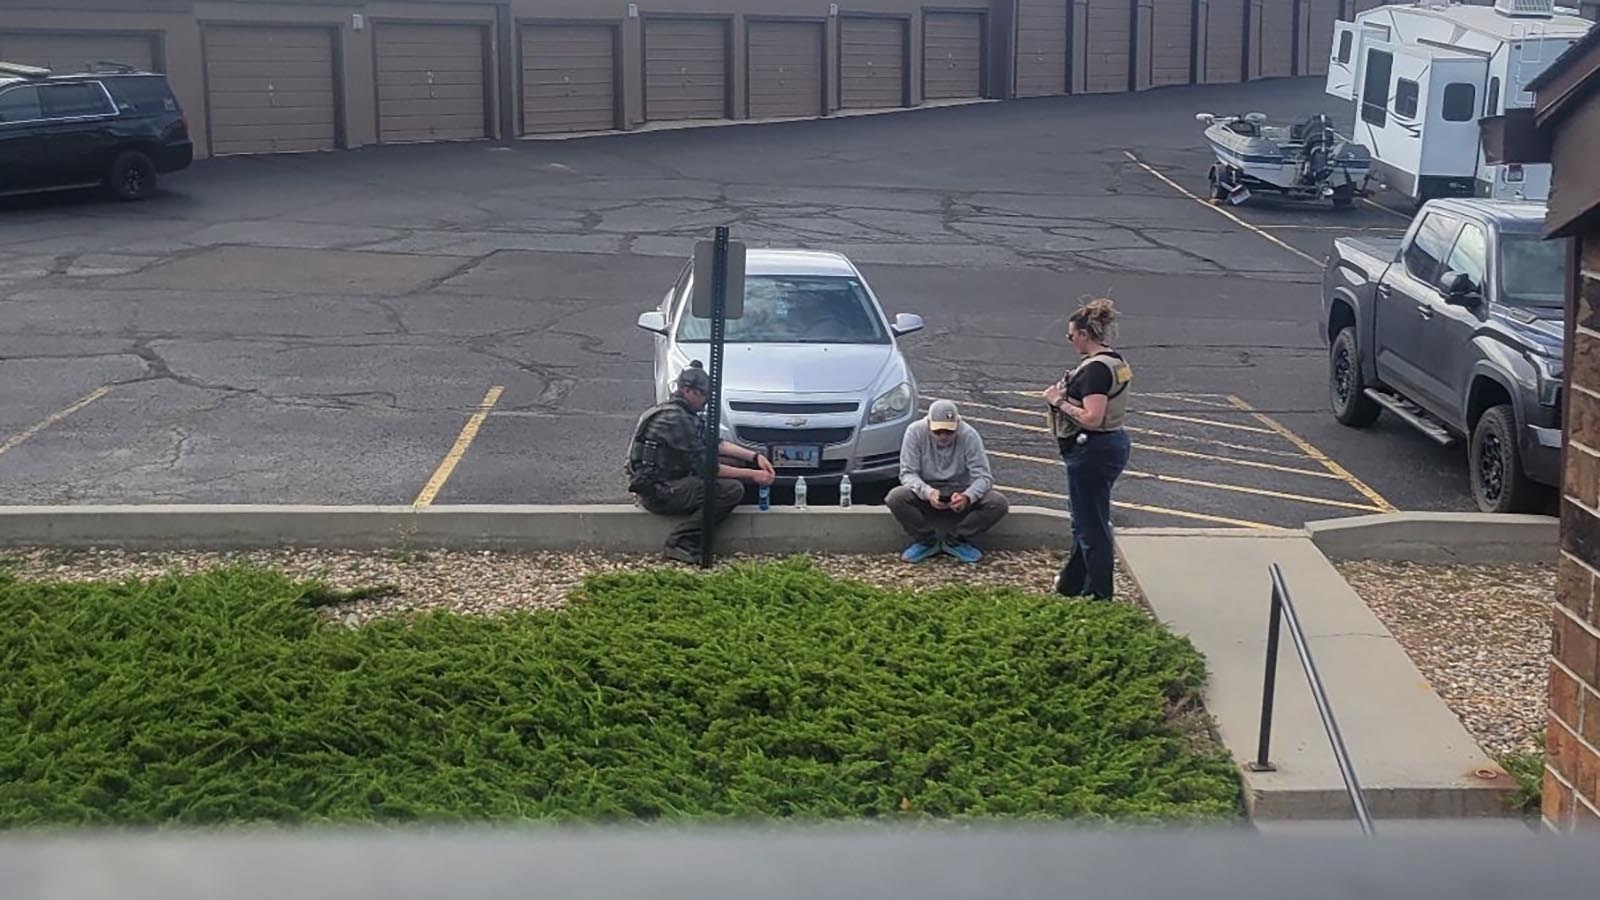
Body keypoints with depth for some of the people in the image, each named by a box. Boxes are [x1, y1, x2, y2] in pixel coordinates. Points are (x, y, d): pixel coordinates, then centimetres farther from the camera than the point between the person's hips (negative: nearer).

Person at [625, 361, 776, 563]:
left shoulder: (682, 413, 11)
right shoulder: (675, 419, -21)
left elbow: (714, 443, 15)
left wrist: (755, 457, 4)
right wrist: (751, 475, -14)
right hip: (657, 493, -11)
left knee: (734, 462, 7)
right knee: (732, 490, -21)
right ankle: (680, 543, -16)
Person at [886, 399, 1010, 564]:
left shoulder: (969, 435, -16)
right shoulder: (915, 432, -15)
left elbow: (983, 476, -17)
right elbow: (907, 473, -16)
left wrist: (967, 496, -39)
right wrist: (927, 492, -37)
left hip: (959, 495, 1)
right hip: (925, 496, -1)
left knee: (998, 503, -25)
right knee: (896, 498, -31)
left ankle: (955, 541, -2)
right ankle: (926, 541, -4)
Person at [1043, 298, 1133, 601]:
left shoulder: (1096, 369, -22)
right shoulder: (1115, 361, 10)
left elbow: (1092, 419, -29)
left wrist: (1059, 402, -16)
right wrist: (1063, 409, 9)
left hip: (1093, 451, -11)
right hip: (1113, 443, 11)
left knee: (1092, 527, -1)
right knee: (1086, 522, 22)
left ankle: (1099, 596, 7)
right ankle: (1072, 584, 36)